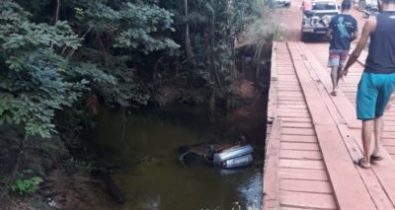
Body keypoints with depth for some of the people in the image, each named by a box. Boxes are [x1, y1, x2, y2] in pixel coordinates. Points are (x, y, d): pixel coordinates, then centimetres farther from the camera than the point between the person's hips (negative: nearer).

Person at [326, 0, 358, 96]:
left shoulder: (334, 18, -7)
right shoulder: (353, 20, -3)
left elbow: (328, 34, -7)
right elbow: (355, 35, -4)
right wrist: (348, 40, 15)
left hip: (334, 47, -2)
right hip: (345, 48, 2)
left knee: (334, 67, 0)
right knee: (340, 67, 17)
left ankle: (335, 87, -11)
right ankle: (336, 84, 32)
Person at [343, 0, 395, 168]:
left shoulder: (372, 22, -8)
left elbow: (357, 53, -3)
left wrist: (346, 67, 14)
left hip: (372, 75, -4)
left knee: (367, 117, 4)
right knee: (378, 115, 23)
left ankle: (366, 159, 10)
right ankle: (377, 150, 16)